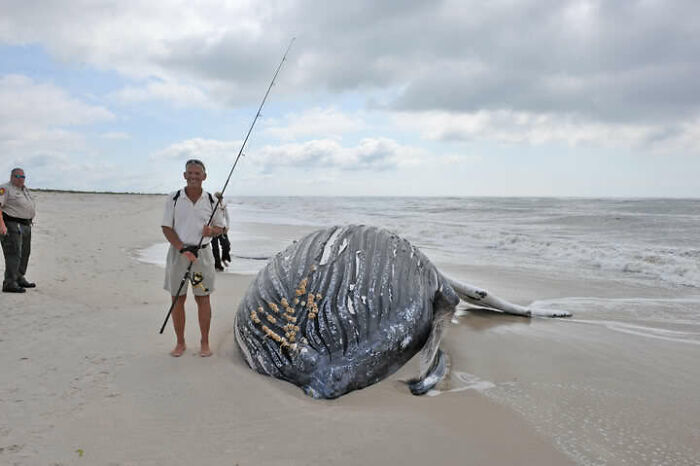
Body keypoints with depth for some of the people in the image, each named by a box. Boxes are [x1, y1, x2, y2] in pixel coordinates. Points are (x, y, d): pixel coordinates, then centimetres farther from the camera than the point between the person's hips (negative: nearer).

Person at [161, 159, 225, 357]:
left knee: (203, 298, 3)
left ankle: (205, 343, 13)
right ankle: (180, 343, 18)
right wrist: (182, 249, -16)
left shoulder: (211, 200, 3)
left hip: (202, 253, 0)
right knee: (177, 299, 5)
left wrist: (211, 231, -14)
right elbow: (166, 228, -3)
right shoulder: (173, 199, 0)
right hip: (178, 252, 0)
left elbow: (220, 227, 11)